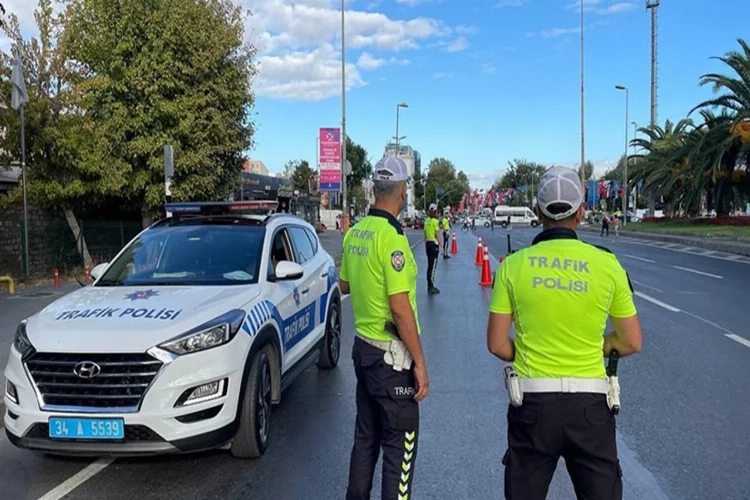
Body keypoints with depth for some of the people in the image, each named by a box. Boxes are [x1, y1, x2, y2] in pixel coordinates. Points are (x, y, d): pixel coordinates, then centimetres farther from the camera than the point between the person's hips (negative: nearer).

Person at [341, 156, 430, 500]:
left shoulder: (355, 233, 4)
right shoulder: (391, 236, -20)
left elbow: (344, 285, 17)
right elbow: (400, 307, -22)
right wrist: (420, 363, -17)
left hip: (363, 346, 8)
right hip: (391, 355, -8)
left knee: (366, 436, 20)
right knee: (400, 445, 4)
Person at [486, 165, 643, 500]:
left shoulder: (514, 265, -6)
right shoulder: (607, 264, -5)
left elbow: (497, 345, -4)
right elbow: (631, 343, 2)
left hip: (532, 402, 1)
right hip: (589, 403, 0)